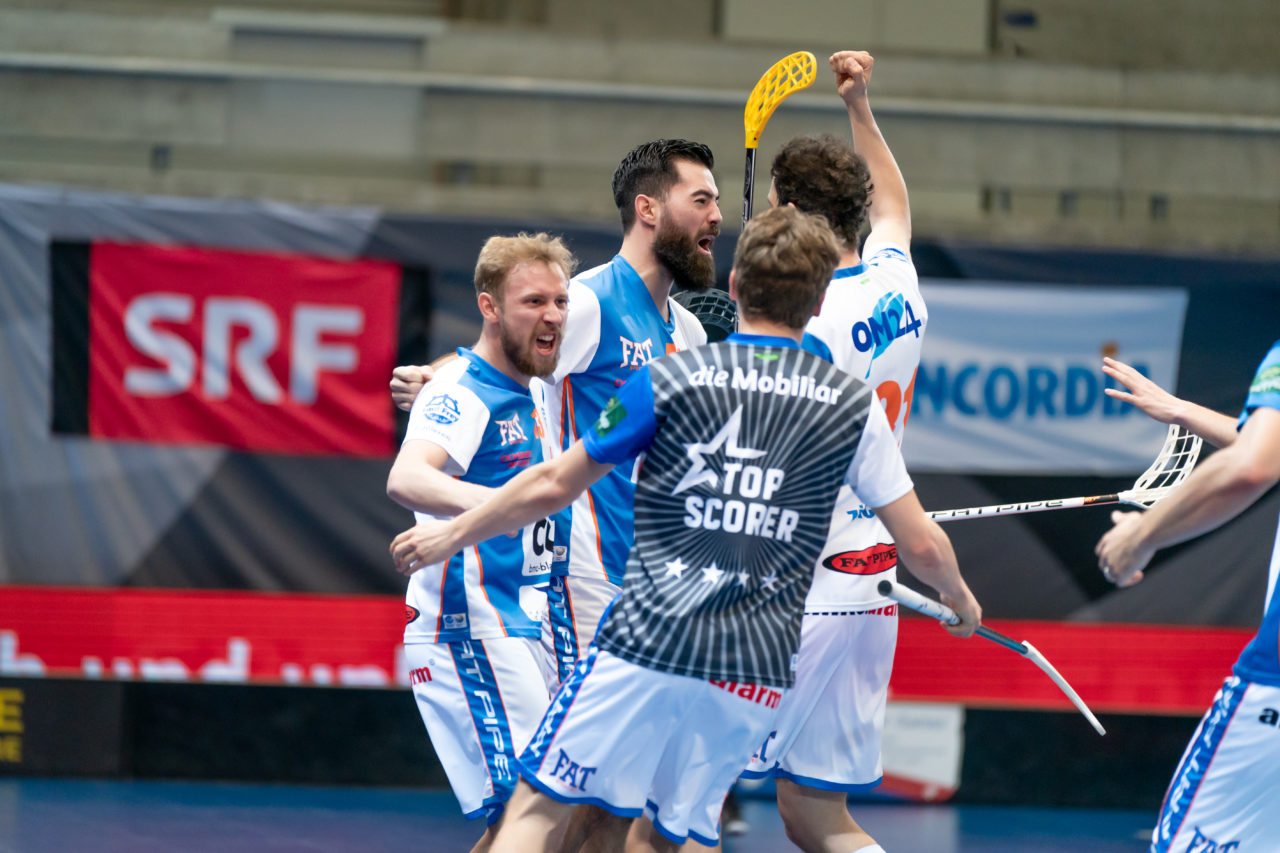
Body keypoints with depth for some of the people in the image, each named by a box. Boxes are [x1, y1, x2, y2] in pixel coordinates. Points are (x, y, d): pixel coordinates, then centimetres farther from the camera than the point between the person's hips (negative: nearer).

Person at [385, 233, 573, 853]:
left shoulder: (522, 396, 16)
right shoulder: (465, 392, -13)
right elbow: (406, 478, -35)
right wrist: (485, 502, -53)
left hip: (517, 632, 10)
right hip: (470, 632, -10)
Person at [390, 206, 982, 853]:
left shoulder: (667, 381, 1)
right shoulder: (854, 405, 5)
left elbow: (552, 488, 8)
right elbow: (921, 545, 9)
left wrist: (452, 534, 23)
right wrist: (959, 597, 31)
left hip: (647, 641, -2)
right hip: (756, 673, 2)